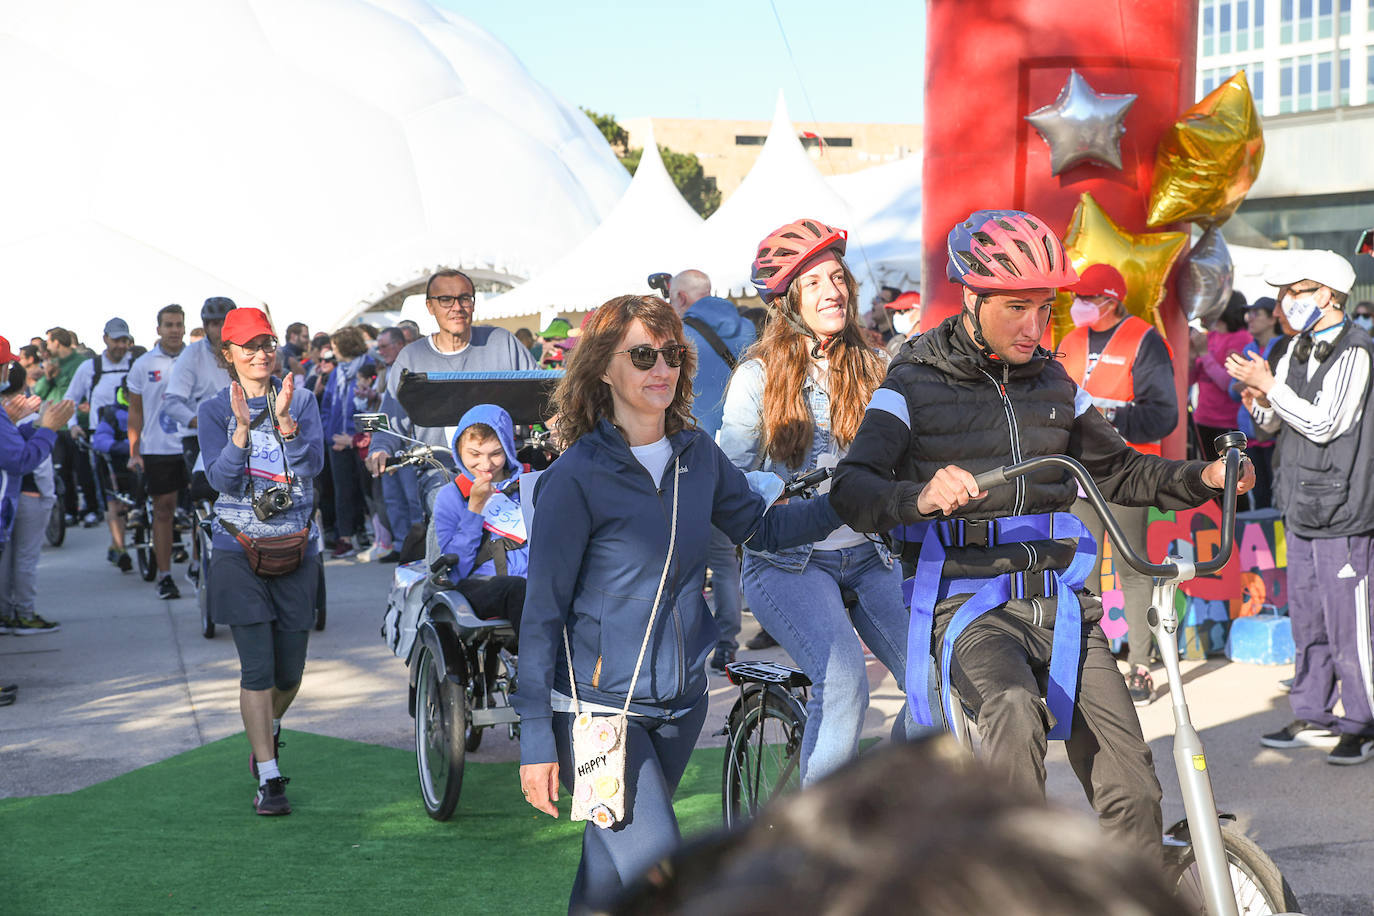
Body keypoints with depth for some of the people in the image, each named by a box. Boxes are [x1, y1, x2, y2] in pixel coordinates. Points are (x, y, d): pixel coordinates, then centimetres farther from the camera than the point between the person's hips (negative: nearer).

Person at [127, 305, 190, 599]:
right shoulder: (143, 365, 4)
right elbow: (136, 411, 7)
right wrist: (134, 451, 0)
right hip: (157, 449, 0)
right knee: (163, 509, 3)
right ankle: (164, 576, 9)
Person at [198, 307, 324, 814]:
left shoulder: (301, 400, 4)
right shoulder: (215, 410, 1)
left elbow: (311, 465, -10)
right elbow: (221, 478, -11)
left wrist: (284, 419, -24)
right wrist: (242, 427, -24)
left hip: (296, 548, 2)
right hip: (240, 549, -2)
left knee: (290, 671, 9)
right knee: (257, 667, -9)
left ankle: (267, 734, 40)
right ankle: (268, 778, -3)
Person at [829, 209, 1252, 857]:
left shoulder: (1054, 384, 15)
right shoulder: (915, 385, -2)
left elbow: (1118, 471, 23)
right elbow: (852, 489, -15)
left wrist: (1203, 477, 4)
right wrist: (920, 497, -37)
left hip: (1059, 603, 5)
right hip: (970, 605, -5)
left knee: (1131, 789, -7)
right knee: (1017, 713, -36)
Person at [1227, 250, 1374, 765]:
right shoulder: (1299, 350, 13)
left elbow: (1324, 423, -18)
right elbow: (1273, 424, 20)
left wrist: (1269, 385, -14)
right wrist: (1260, 403, -1)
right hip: (1301, 509, 9)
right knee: (1307, 621, 14)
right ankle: (1313, 717, 24)